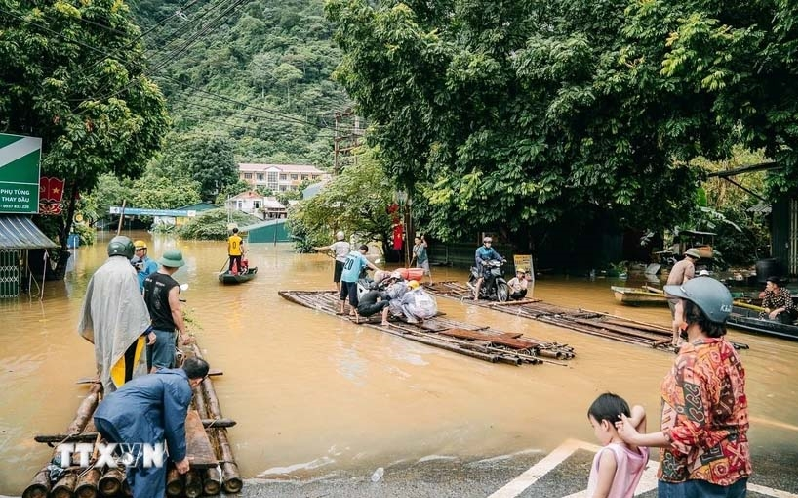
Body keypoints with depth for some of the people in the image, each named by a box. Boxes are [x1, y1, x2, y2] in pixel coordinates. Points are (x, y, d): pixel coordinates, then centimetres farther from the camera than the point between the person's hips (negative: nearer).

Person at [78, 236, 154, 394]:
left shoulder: (100, 272, 5)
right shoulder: (127, 271, -14)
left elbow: (90, 302, 14)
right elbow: (136, 302, -18)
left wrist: (88, 328, 28)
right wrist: (147, 329, -14)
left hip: (104, 330, 6)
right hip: (124, 330, -6)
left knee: (109, 365, 16)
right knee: (125, 369, 2)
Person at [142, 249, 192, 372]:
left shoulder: (148, 279, 4)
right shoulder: (172, 285, -19)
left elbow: (144, 302, 13)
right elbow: (175, 311, -19)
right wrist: (183, 333, -12)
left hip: (148, 328, 8)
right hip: (164, 332, -8)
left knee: (148, 364, 18)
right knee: (159, 367, 1)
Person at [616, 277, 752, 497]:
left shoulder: (691, 362, -26)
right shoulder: (728, 350, -1)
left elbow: (688, 432, -25)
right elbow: (733, 412, 9)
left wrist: (636, 438, -18)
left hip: (697, 475, -7)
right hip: (733, 466, 8)